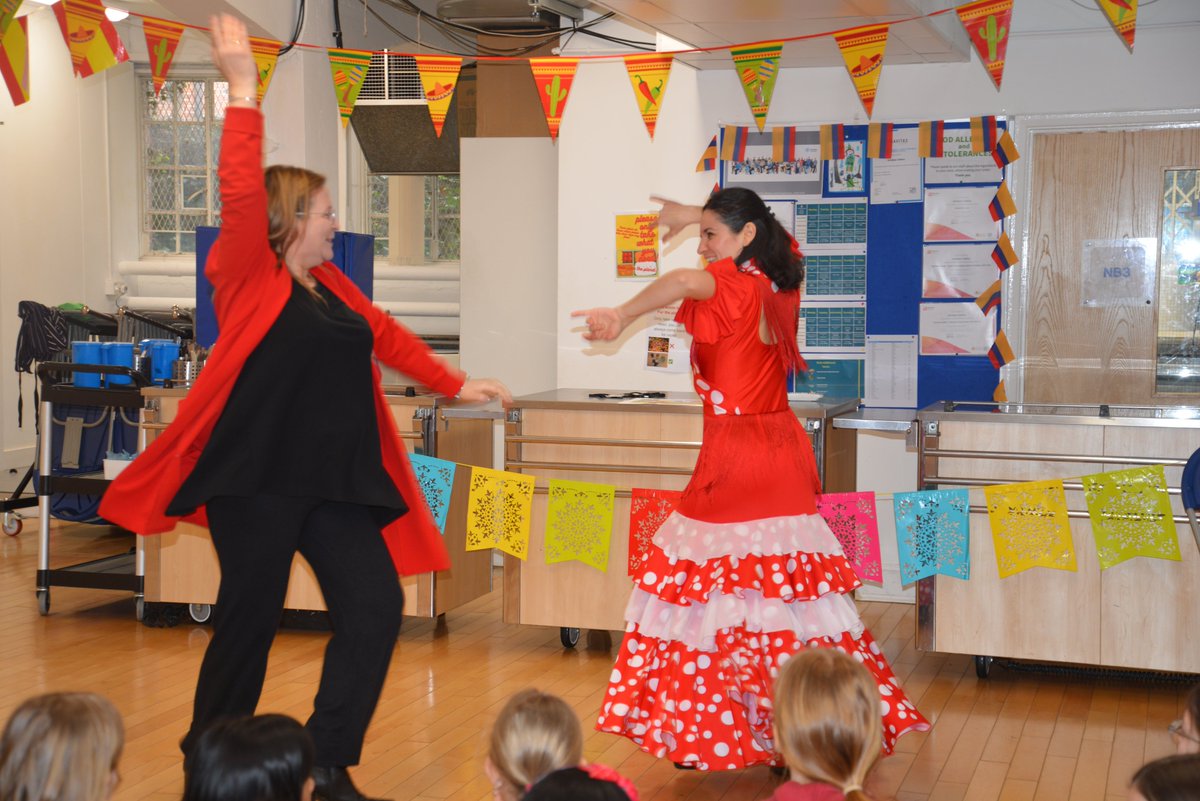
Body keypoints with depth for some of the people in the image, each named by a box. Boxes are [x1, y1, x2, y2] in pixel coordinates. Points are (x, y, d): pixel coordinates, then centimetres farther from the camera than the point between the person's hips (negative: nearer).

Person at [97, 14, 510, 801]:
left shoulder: (329, 284, 13)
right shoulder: (250, 278, -6)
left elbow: (387, 336, 24)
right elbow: (242, 196, -20)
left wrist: (457, 384, 28)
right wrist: (244, 90, -22)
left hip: (336, 484, 7)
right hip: (257, 482, -7)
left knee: (376, 607, 0)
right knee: (249, 623, 1)